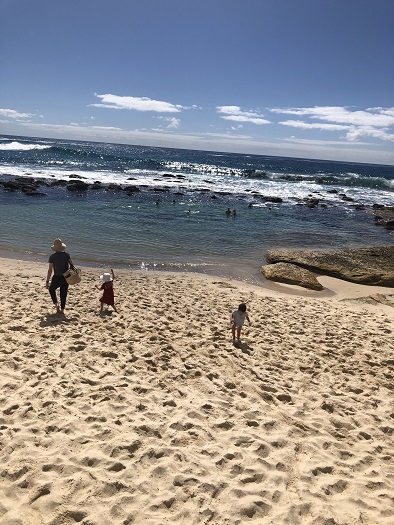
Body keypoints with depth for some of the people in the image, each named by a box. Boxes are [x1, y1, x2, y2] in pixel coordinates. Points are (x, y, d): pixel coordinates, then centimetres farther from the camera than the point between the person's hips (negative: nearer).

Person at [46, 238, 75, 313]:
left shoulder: (52, 257, -13)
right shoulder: (66, 254, -5)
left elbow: (50, 270, -12)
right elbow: (71, 265, -1)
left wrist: (47, 281, -7)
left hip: (57, 278, -3)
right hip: (66, 277, 3)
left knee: (51, 289, 24)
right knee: (64, 293, 16)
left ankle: (56, 304, 7)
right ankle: (62, 309, 20)